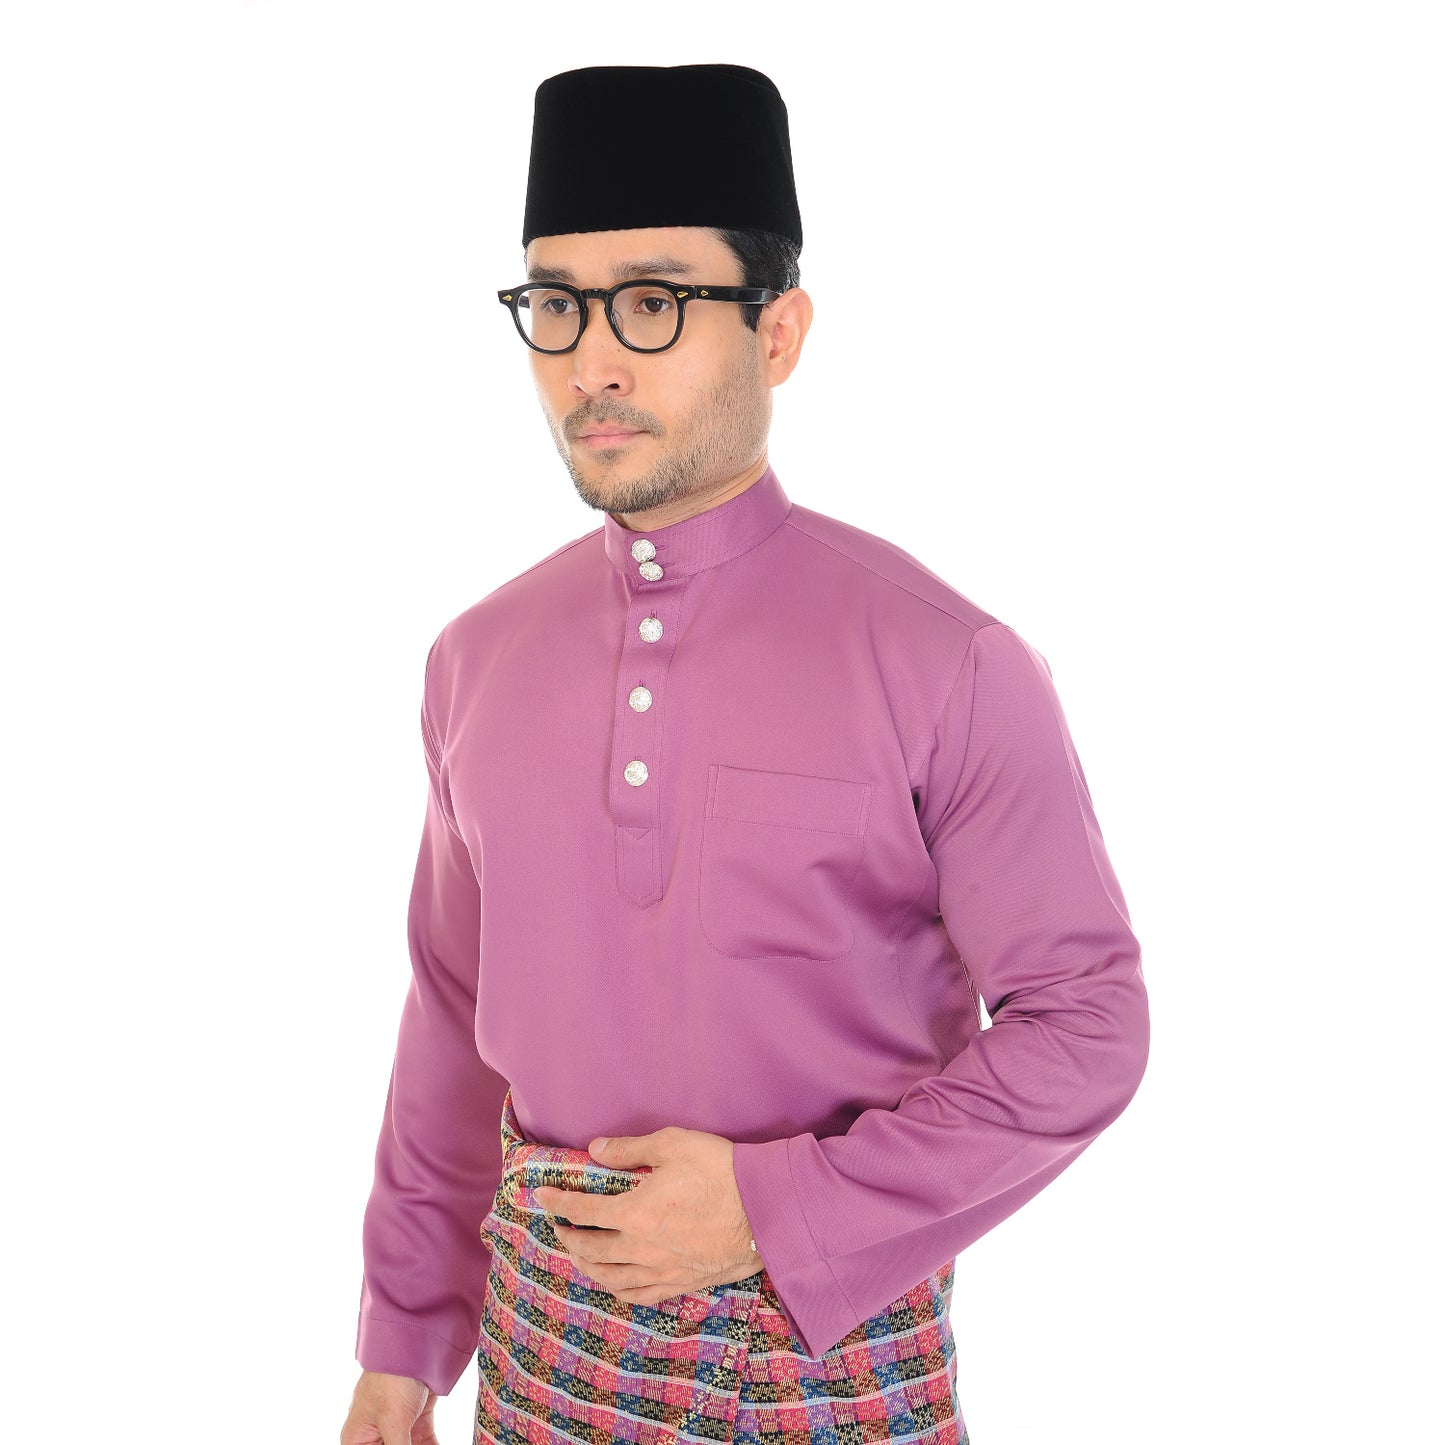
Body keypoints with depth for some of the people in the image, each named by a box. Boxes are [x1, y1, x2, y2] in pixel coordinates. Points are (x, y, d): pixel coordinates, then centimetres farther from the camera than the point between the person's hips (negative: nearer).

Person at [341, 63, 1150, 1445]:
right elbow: (453, 1015, 7)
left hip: (830, 1318, -3)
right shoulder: (478, 659, 0)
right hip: (549, 1322, 4)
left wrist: (778, 1207, -17)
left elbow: (1085, 1025, -9)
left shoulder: (948, 668, -14)